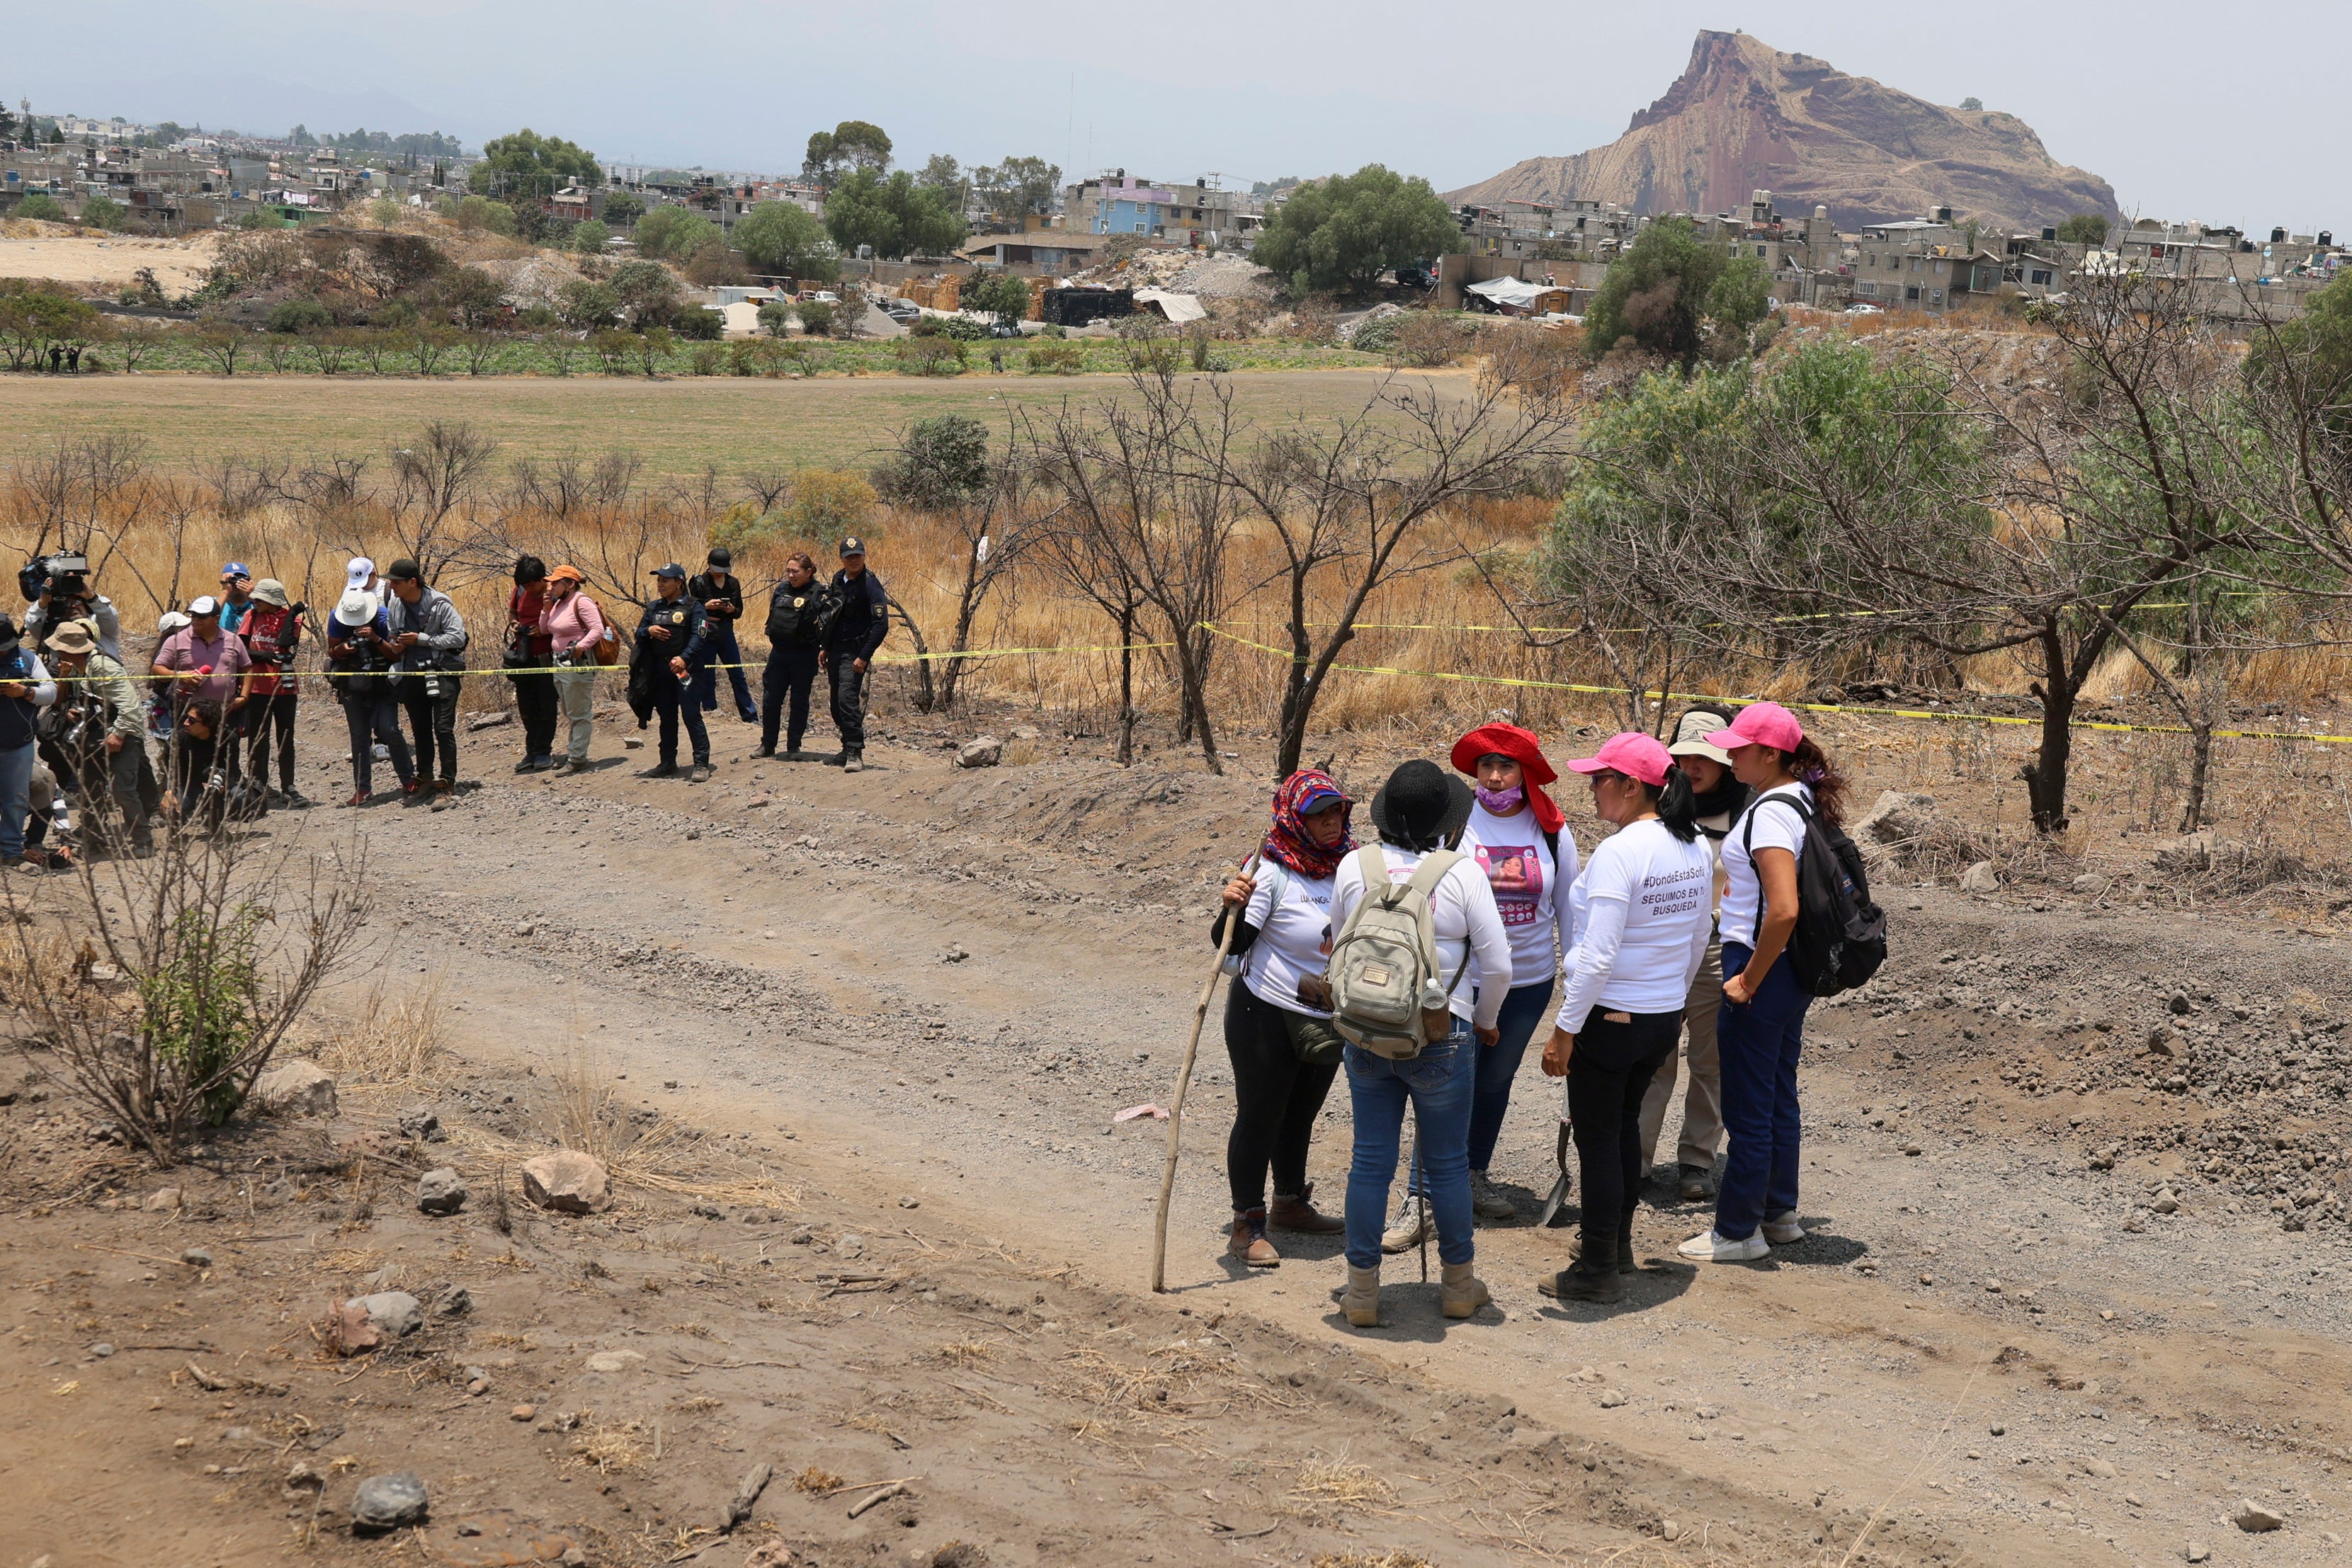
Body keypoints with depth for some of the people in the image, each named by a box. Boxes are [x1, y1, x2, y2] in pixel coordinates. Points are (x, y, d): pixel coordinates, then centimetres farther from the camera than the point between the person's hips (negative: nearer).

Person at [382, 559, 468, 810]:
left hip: (442, 672, -6)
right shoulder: (394, 604, 5)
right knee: (420, 730, 15)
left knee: (443, 728, -10)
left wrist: (421, 639, -16)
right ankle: (424, 778, 30)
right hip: (411, 674, 6)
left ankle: (448, 785, -8)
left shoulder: (440, 604, -12)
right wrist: (396, 645, -2)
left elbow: (458, 637, -14)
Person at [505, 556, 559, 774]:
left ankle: (543, 753, 8)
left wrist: (545, 629, -19)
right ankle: (532, 753, 20)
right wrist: (512, 624, 2)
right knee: (527, 709, 11)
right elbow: (511, 612, 23)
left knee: (546, 707, 0)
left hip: (546, 659, -6)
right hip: (523, 658, 6)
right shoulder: (520, 591, 4)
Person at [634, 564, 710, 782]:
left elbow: (697, 637, -13)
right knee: (667, 717, 13)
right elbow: (639, 634, 17)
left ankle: (702, 764, -7)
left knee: (691, 715, -9)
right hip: (659, 670, 6)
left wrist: (684, 658, -28)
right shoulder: (654, 607, 14)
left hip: (683, 668, -6)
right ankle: (668, 763, 21)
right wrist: (648, 631, -6)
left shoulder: (692, 607, -3)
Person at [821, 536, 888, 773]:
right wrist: (825, 648, 19)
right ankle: (848, 750, 19)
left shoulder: (871, 585, -13)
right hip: (836, 650, 8)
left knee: (847, 697, -20)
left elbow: (881, 625, -17)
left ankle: (855, 753, -20)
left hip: (855, 650, -8)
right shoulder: (838, 579, 10)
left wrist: (864, 657, -21)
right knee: (837, 703, 10)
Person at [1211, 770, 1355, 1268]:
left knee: (1301, 1113, 21)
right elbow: (1232, 944, -25)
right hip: (1267, 1016, -6)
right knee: (1259, 1116, 1)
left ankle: (1290, 1203, 38)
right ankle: (1246, 1226, 9)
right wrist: (1233, 910, -42)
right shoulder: (1273, 871, -19)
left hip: (1330, 1020, 6)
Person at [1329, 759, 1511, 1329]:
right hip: (1441, 1036, -2)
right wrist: (1486, 1020, 11)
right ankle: (1459, 1285, 24)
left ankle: (1362, 1289, 16)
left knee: (1370, 1159, 10)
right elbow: (1498, 962, -8)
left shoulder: (1354, 866, -3)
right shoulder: (1462, 872, -11)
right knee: (1448, 1162, 11)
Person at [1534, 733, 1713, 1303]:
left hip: (1610, 1017, -8)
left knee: (1597, 1138, 4)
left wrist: (1564, 1030, -18)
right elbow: (1699, 938, 14)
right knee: (1625, 1127, 23)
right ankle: (1619, 1246, 35)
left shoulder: (1618, 853, -22)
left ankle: (1597, 1271, 12)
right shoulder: (1696, 848, 3)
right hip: (1665, 1016, 8)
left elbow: (1598, 956, -24)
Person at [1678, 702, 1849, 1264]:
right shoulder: (1805, 801, 9)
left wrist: (1748, 980, -20)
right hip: (1794, 967, 10)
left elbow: (1784, 909, -29)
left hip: (1761, 965, -10)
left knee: (1748, 1107, 2)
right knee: (1779, 1096, 19)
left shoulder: (1770, 812, -21)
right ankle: (1779, 1214, 30)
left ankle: (1738, 1231, 12)